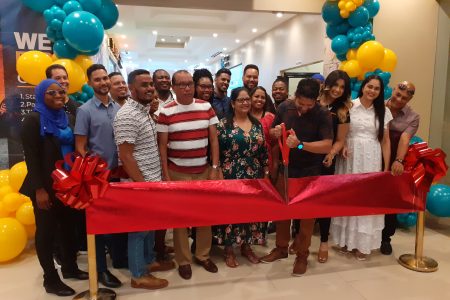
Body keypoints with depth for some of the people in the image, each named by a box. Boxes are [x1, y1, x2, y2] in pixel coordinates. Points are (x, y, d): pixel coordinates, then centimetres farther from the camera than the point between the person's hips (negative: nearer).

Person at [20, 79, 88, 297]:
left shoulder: (67, 118, 10)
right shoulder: (33, 120, -9)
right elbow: (31, 158, -14)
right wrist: (39, 189, -18)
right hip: (46, 186, -6)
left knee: (68, 226, 15)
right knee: (46, 230, 6)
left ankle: (70, 267, 33)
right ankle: (50, 279, 19)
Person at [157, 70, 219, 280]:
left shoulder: (206, 107, 2)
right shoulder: (166, 112, -5)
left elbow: (214, 139, 3)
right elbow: (162, 145, -3)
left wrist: (215, 168, -2)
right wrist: (165, 175, -6)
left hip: (203, 171, 3)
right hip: (177, 173, -2)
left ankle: (203, 255, 30)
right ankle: (183, 260, 24)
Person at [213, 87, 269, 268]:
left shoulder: (257, 124, 8)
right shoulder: (223, 124, -6)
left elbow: (263, 150, 10)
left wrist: (266, 173, 8)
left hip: (254, 176, 5)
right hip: (231, 176, -4)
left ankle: (246, 246, 29)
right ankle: (229, 250, 20)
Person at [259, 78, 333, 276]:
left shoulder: (323, 115, -15)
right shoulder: (284, 108, -4)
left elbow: (327, 146, -24)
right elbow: (272, 133, 7)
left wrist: (300, 144, -35)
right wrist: (276, 132, -17)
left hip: (310, 172, -3)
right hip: (286, 168, 4)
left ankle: (302, 255, 25)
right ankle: (281, 248, 33)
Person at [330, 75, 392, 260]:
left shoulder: (383, 112, 7)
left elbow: (385, 141, 6)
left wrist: (386, 168, 2)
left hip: (371, 160, 2)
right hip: (350, 158, -1)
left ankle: (362, 243, 19)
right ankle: (346, 239, 22)